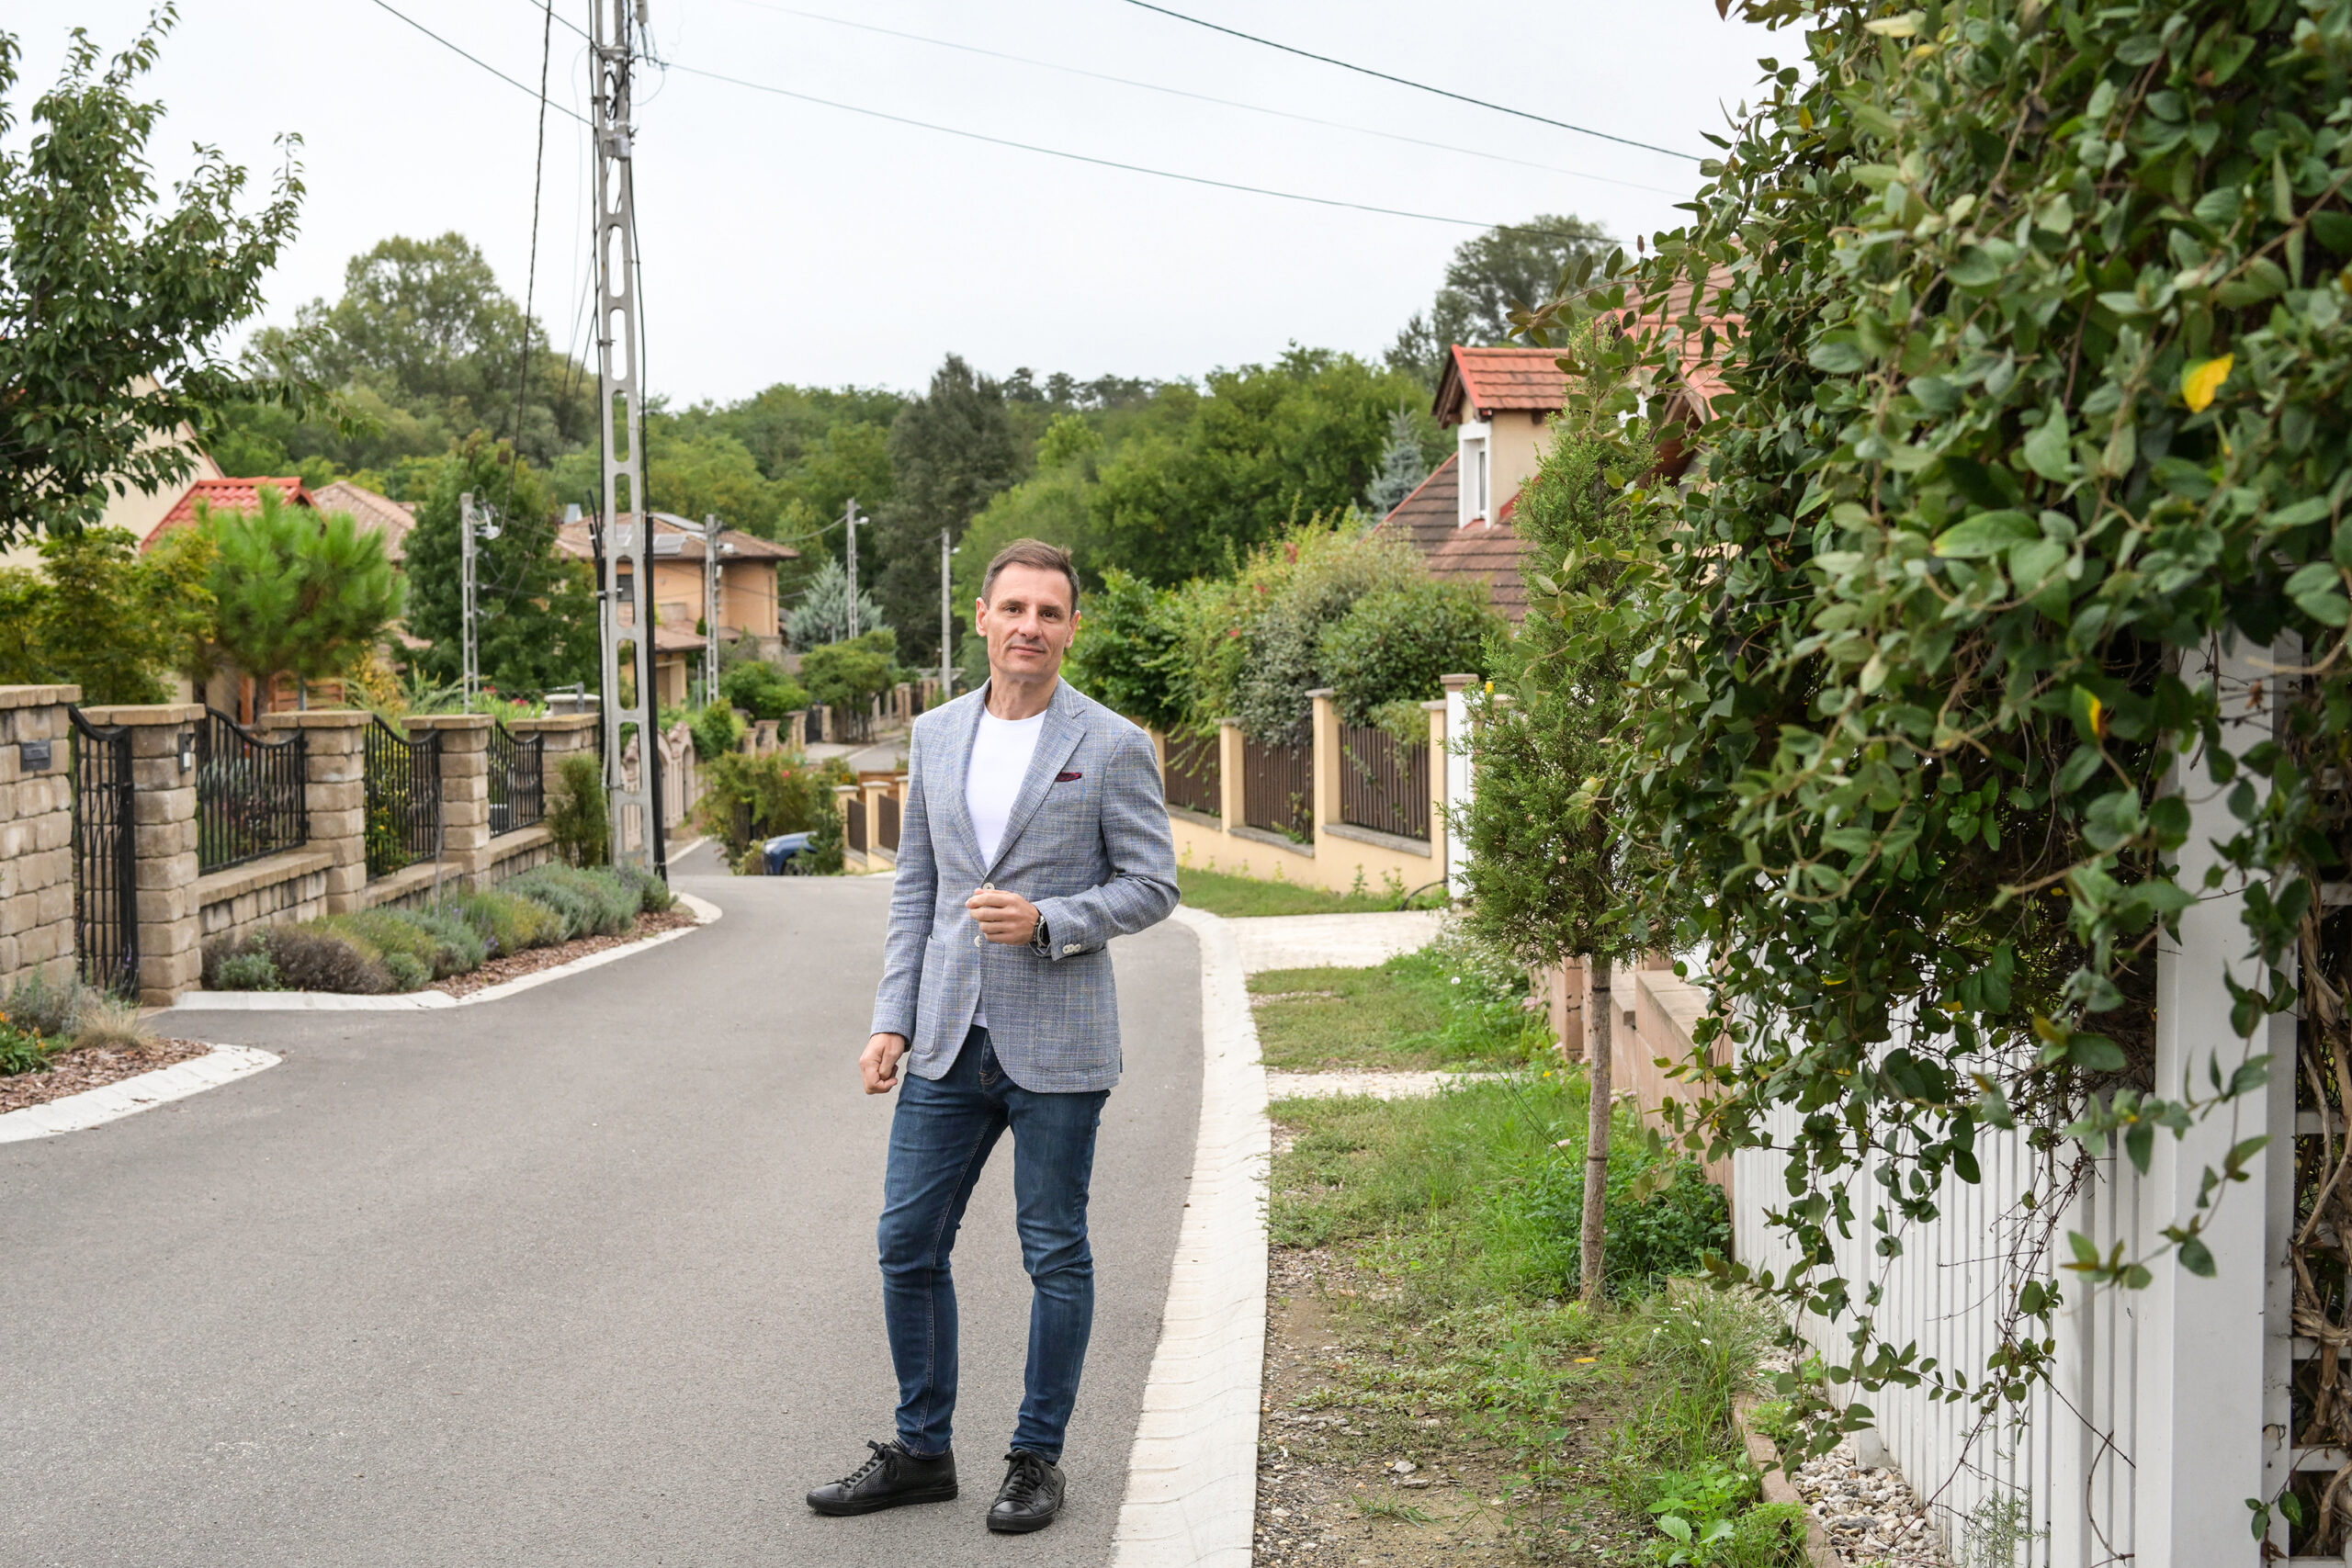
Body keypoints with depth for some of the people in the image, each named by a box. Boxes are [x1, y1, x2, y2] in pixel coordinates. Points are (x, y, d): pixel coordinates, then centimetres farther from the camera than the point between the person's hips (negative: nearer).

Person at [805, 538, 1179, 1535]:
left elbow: (1153, 884, -3)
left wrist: (1047, 920, -19)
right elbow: (916, 887, 13)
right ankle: (921, 1451, 22)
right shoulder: (936, 735, 10)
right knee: (908, 1246, 7)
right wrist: (891, 1020, 5)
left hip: (1055, 1043, -4)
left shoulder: (1112, 746, -4)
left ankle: (1037, 1458, 20)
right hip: (949, 1041, 4)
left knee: (1055, 1256, 6)